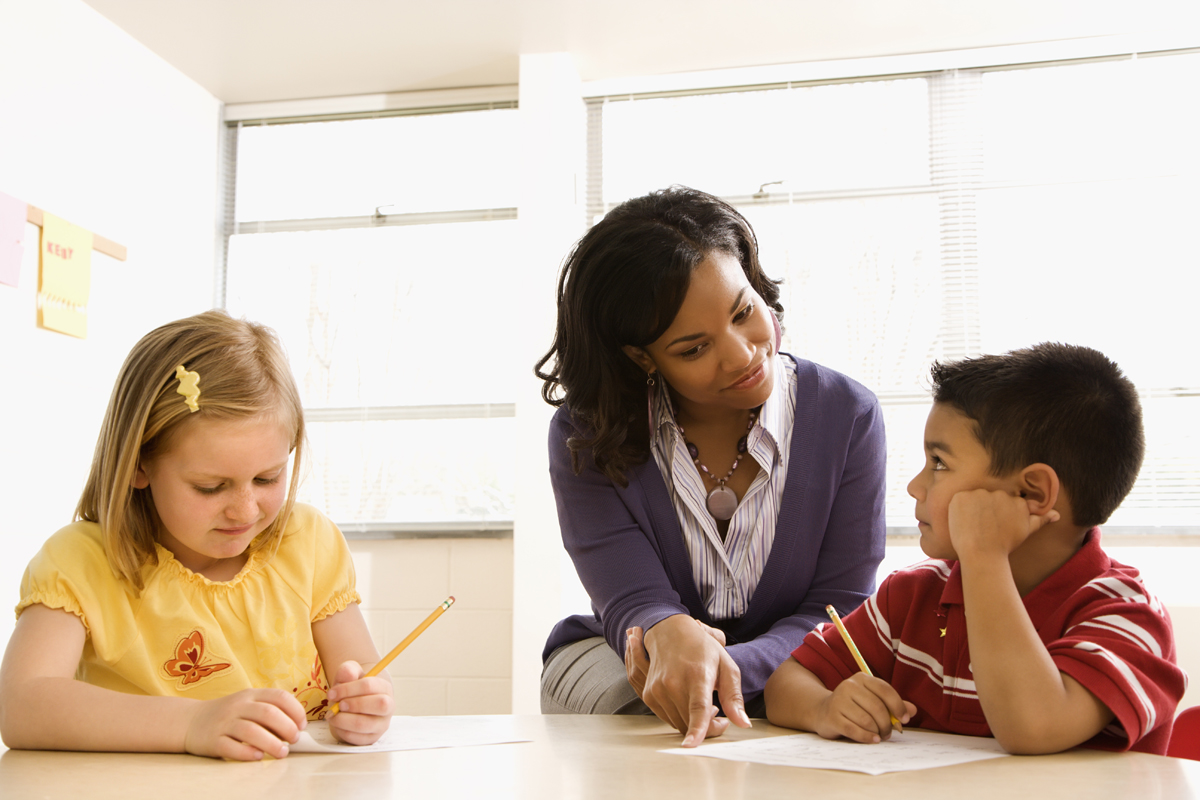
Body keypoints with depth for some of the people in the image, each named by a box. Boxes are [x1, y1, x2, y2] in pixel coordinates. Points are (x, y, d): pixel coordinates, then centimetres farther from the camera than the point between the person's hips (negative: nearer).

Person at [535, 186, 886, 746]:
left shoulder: (848, 416, -12)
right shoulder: (585, 438, -13)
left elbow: (838, 609, -13)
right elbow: (633, 602, -20)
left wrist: (725, 665, -34)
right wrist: (672, 636, -47)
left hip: (783, 669, 2)